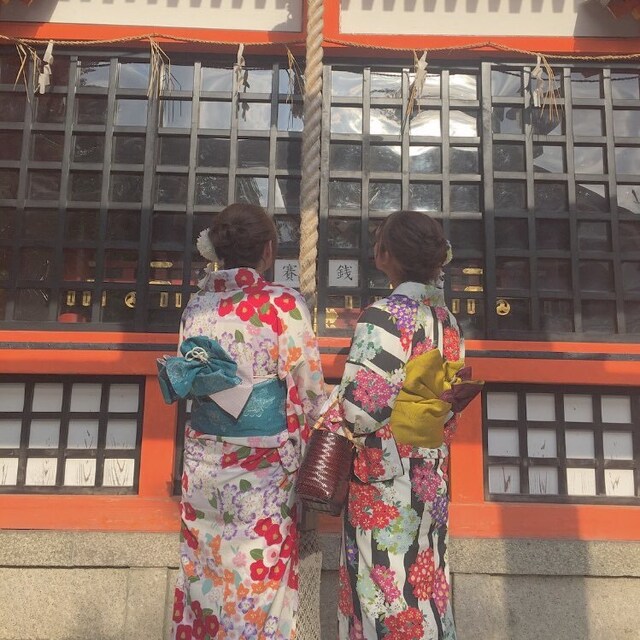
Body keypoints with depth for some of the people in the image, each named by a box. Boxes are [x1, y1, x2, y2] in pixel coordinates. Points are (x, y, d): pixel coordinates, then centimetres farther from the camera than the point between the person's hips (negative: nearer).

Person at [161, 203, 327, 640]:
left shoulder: (197, 304, 0)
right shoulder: (284, 304, -14)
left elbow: (185, 382, 8)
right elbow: (309, 390, -10)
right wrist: (315, 451, 7)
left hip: (205, 458, 5)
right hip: (262, 463, -5)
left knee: (205, 564, 20)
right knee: (259, 572, 12)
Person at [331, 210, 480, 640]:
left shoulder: (384, 318, -19)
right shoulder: (446, 318, 3)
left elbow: (360, 410, -24)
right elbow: (452, 396, 8)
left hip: (385, 479, -7)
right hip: (431, 476, 7)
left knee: (386, 585, 10)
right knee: (423, 577, 21)